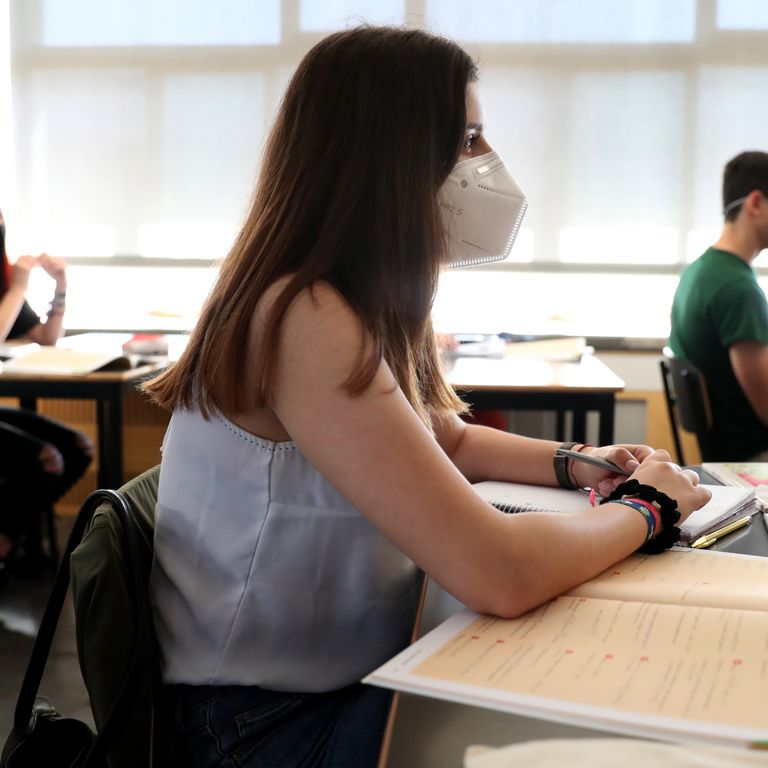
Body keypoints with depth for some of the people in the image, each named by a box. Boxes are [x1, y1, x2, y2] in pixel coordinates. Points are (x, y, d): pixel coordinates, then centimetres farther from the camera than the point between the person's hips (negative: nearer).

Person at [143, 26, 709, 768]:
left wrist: (574, 465, 2)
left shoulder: (360, 307, 2)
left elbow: (447, 439, 20)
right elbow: (499, 574, -33)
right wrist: (643, 507, -14)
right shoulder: (302, 319, -28)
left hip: (365, 674, 8)